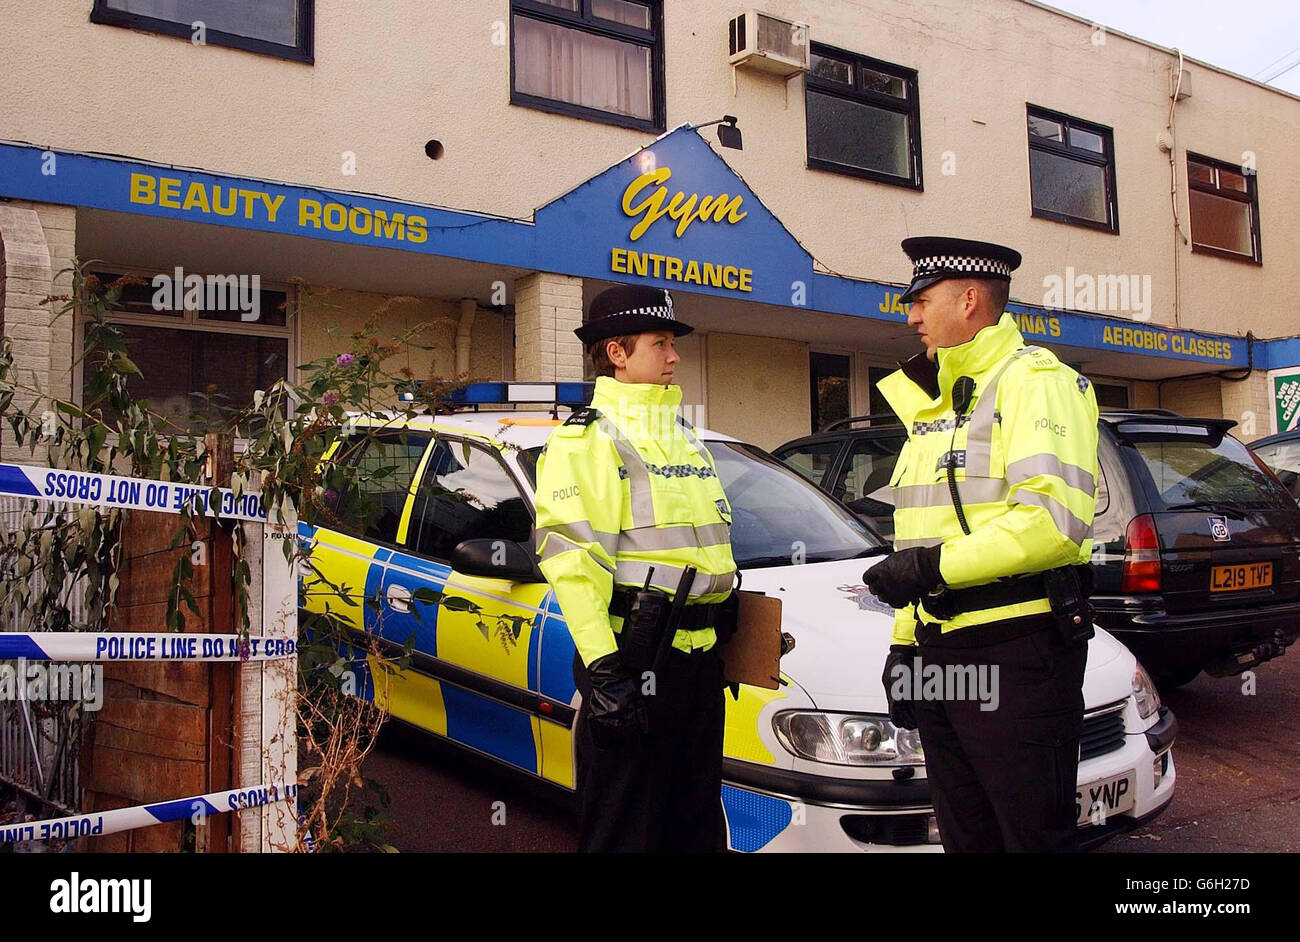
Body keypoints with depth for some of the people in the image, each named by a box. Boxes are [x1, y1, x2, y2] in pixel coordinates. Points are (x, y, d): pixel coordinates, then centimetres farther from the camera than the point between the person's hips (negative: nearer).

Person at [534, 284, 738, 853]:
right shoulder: (584, 440, -8)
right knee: (624, 827, 1)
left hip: (698, 655, 8)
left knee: (698, 824, 18)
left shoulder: (684, 439, 20)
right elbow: (573, 560, -18)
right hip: (634, 656, -8)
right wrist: (601, 667, -24)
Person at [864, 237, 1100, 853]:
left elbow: (1055, 518, -23)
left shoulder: (1035, 380, -7)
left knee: (1036, 834, 1)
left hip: (1018, 652, -9)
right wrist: (904, 644, 17)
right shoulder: (933, 402, 21)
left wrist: (938, 565, -20)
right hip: (940, 652, 9)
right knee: (966, 835, 16)